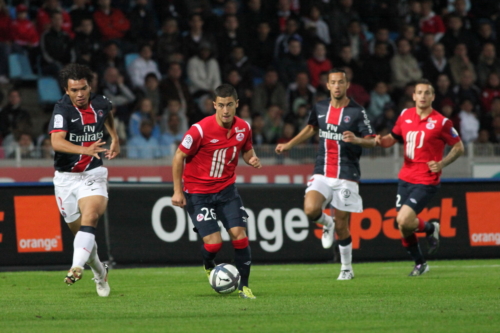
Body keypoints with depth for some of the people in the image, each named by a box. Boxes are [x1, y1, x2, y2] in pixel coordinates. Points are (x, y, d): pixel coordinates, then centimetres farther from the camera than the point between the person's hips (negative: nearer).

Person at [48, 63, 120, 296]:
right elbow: (57, 142, -33)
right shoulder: (62, 109, -16)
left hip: (93, 174, 1)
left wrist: (115, 138, 23)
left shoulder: (101, 103, -3)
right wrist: (84, 149, -46)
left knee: (90, 217, -26)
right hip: (66, 178, -1)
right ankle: (100, 274, 33)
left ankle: (77, 268, -40)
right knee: (78, 231, 10)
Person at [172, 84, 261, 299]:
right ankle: (209, 266, 25)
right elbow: (179, 157, -10)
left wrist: (252, 159, -10)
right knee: (214, 243, -12)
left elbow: (246, 150, 15)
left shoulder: (243, 128, -5)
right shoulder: (201, 130, -20)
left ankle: (243, 286, 5)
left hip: (226, 189, 4)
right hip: (198, 192, -4)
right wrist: (177, 191, -11)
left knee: (240, 235, -9)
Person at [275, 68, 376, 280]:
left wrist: (357, 140, -27)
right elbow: (311, 128, 25)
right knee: (310, 210, -22)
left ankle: (347, 268, 19)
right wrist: (289, 145, 16)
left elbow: (372, 141, -6)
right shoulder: (320, 108, 6)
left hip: (346, 176, -3)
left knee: (341, 226, 0)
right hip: (322, 173, 3)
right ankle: (326, 223, 14)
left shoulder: (357, 112, -6)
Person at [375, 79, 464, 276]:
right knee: (403, 226, 6)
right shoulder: (405, 116, 6)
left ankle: (430, 228, 12)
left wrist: (442, 163, -14)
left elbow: (459, 147, 0)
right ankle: (419, 264, 27)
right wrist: (382, 140, -4)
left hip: (426, 181, -5)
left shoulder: (441, 122, -8)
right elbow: (393, 138, 19)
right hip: (406, 177, 5)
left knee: (404, 221, -20)